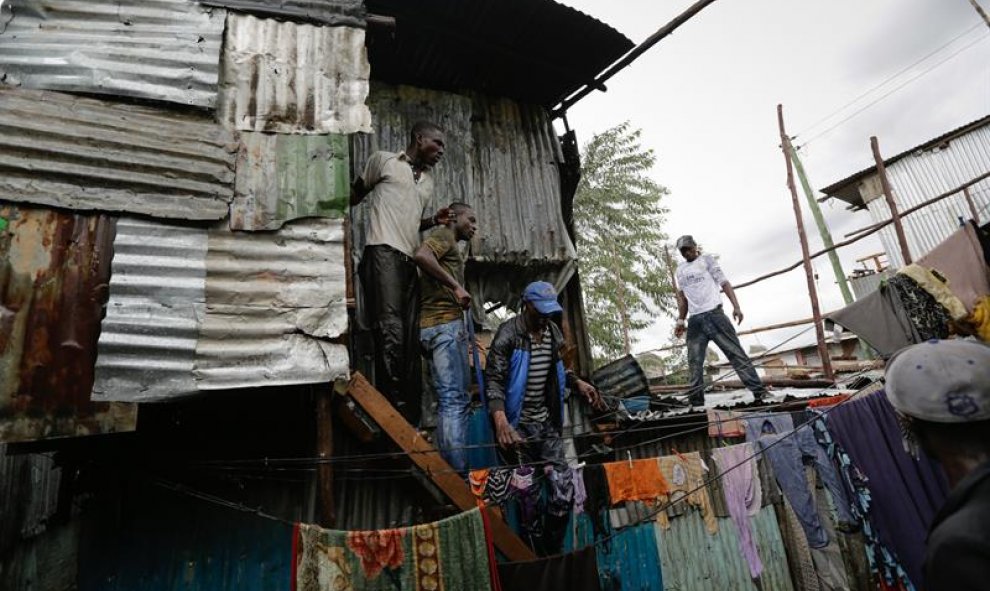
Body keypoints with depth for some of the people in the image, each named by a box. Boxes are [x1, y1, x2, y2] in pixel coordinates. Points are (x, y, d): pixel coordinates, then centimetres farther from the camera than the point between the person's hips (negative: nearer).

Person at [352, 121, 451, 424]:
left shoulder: (428, 180, 27)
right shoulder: (383, 160, 11)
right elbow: (354, 196, 15)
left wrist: (434, 221, 14)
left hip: (410, 260, 7)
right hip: (384, 253, -6)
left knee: (411, 340, 1)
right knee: (391, 332, -18)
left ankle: (411, 418, 4)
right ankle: (395, 410, -16)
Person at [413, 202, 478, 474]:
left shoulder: (448, 245, 30)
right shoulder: (444, 235, 2)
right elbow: (421, 255, -19)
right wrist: (457, 286, -18)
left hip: (433, 326, 10)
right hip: (446, 324, -10)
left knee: (450, 401, 7)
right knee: (455, 400, -14)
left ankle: (449, 472, 8)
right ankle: (459, 475, -15)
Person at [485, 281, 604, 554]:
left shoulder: (553, 331, 7)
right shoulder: (508, 334, -13)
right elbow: (494, 379, -18)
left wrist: (578, 383, 3)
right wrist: (500, 419, -31)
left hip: (548, 422, 6)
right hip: (519, 426, -5)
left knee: (562, 487, 2)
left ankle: (553, 550, 23)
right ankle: (538, 556, 23)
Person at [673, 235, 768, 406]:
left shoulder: (706, 260, 8)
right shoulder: (680, 270, 19)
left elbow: (724, 283, -1)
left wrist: (736, 306, -13)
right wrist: (680, 321, 9)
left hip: (714, 314, -4)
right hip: (695, 321, 4)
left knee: (735, 352, -6)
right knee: (694, 363, 1)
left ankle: (760, 394, -2)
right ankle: (696, 403, 4)